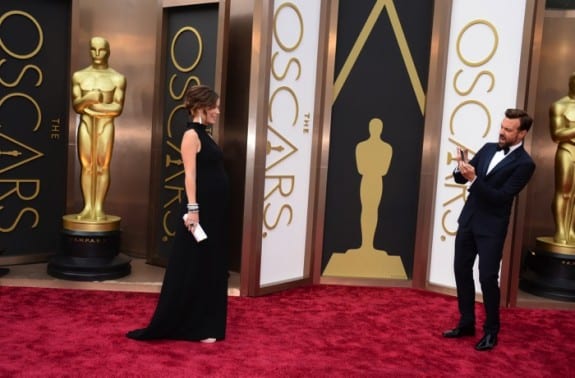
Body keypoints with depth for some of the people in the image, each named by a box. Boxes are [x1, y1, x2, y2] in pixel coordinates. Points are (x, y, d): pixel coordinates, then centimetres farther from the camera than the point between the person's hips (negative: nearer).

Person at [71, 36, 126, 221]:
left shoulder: (117, 78, 3)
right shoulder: (79, 76, 10)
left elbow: (117, 108, -4)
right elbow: (76, 105, 1)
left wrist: (93, 107, -8)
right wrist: (88, 98, -19)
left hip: (106, 124, -2)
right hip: (85, 124, 2)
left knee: (103, 166, -3)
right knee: (86, 166, 0)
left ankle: (99, 207, 2)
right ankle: (88, 207, 5)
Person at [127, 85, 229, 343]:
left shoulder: (204, 135, 15)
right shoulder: (191, 135, -11)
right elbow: (190, 175, -19)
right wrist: (192, 208, -26)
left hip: (214, 210, 9)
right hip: (201, 209, -9)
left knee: (210, 268, 13)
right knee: (191, 269, -2)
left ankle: (203, 325, 23)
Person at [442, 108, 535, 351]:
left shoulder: (524, 164, -12)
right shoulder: (488, 149, 7)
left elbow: (501, 196, -19)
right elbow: (460, 178, 8)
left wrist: (474, 179, -27)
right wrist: (461, 170, -14)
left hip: (491, 227, -7)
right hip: (468, 220, 7)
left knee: (488, 278, -4)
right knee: (461, 271, 11)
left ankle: (491, 331, 14)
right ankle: (466, 323, 24)